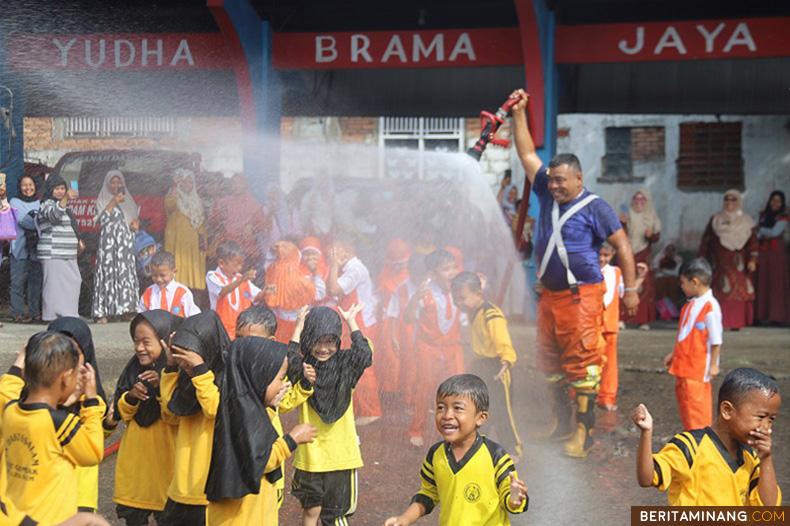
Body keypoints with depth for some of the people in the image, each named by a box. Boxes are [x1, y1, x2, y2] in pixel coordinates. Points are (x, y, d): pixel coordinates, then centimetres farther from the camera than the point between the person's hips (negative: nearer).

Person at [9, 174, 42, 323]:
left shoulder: (39, 203, 16)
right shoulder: (15, 202, 5)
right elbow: (22, 220, -9)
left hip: (36, 248, 3)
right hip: (20, 248, -3)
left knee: (36, 280, 5)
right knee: (18, 281, -5)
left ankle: (35, 311, 13)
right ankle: (18, 313, -2)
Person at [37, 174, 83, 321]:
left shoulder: (64, 205, 20)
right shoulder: (47, 204, -8)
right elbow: (54, 214, -32)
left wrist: (77, 241, 23)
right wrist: (66, 198, -46)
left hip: (68, 254, 9)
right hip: (53, 254, -9)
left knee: (73, 281, 9)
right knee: (55, 283, -9)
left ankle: (69, 313, 18)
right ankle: (53, 315, -7)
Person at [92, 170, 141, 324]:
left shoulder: (128, 200, 19)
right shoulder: (103, 200, 8)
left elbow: (135, 218, 23)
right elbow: (102, 218, -6)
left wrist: (136, 223, 1)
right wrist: (113, 203, -12)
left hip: (126, 243, 4)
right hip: (109, 242, -4)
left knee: (126, 275, -4)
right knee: (108, 274, -10)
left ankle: (125, 309, -3)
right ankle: (102, 313, -11)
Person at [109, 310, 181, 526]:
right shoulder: (134, 367, 5)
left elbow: (178, 417, -19)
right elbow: (121, 412, 9)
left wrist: (162, 386, -28)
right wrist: (130, 396, -10)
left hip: (163, 458, -5)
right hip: (133, 456, 5)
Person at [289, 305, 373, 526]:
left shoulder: (345, 364, -1)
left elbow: (364, 354, -20)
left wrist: (351, 321, -13)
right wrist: (300, 325, -19)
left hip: (341, 453, 0)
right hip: (310, 453, 0)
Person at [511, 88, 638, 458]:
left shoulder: (594, 208, -8)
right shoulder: (547, 195, 8)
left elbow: (622, 245, -7)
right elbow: (527, 154, 12)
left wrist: (630, 289, -12)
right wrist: (519, 114, 7)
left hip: (581, 295, -7)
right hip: (549, 294, 7)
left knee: (582, 361, -9)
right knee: (549, 359, 12)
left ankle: (583, 431, -6)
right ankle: (561, 422, 25)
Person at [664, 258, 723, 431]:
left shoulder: (710, 306, -17)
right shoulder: (691, 304, 11)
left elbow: (716, 340, -16)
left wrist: (713, 365, -15)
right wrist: (674, 354, 22)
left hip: (698, 368, -9)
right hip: (683, 365, 9)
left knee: (696, 403, -6)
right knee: (683, 397, 15)